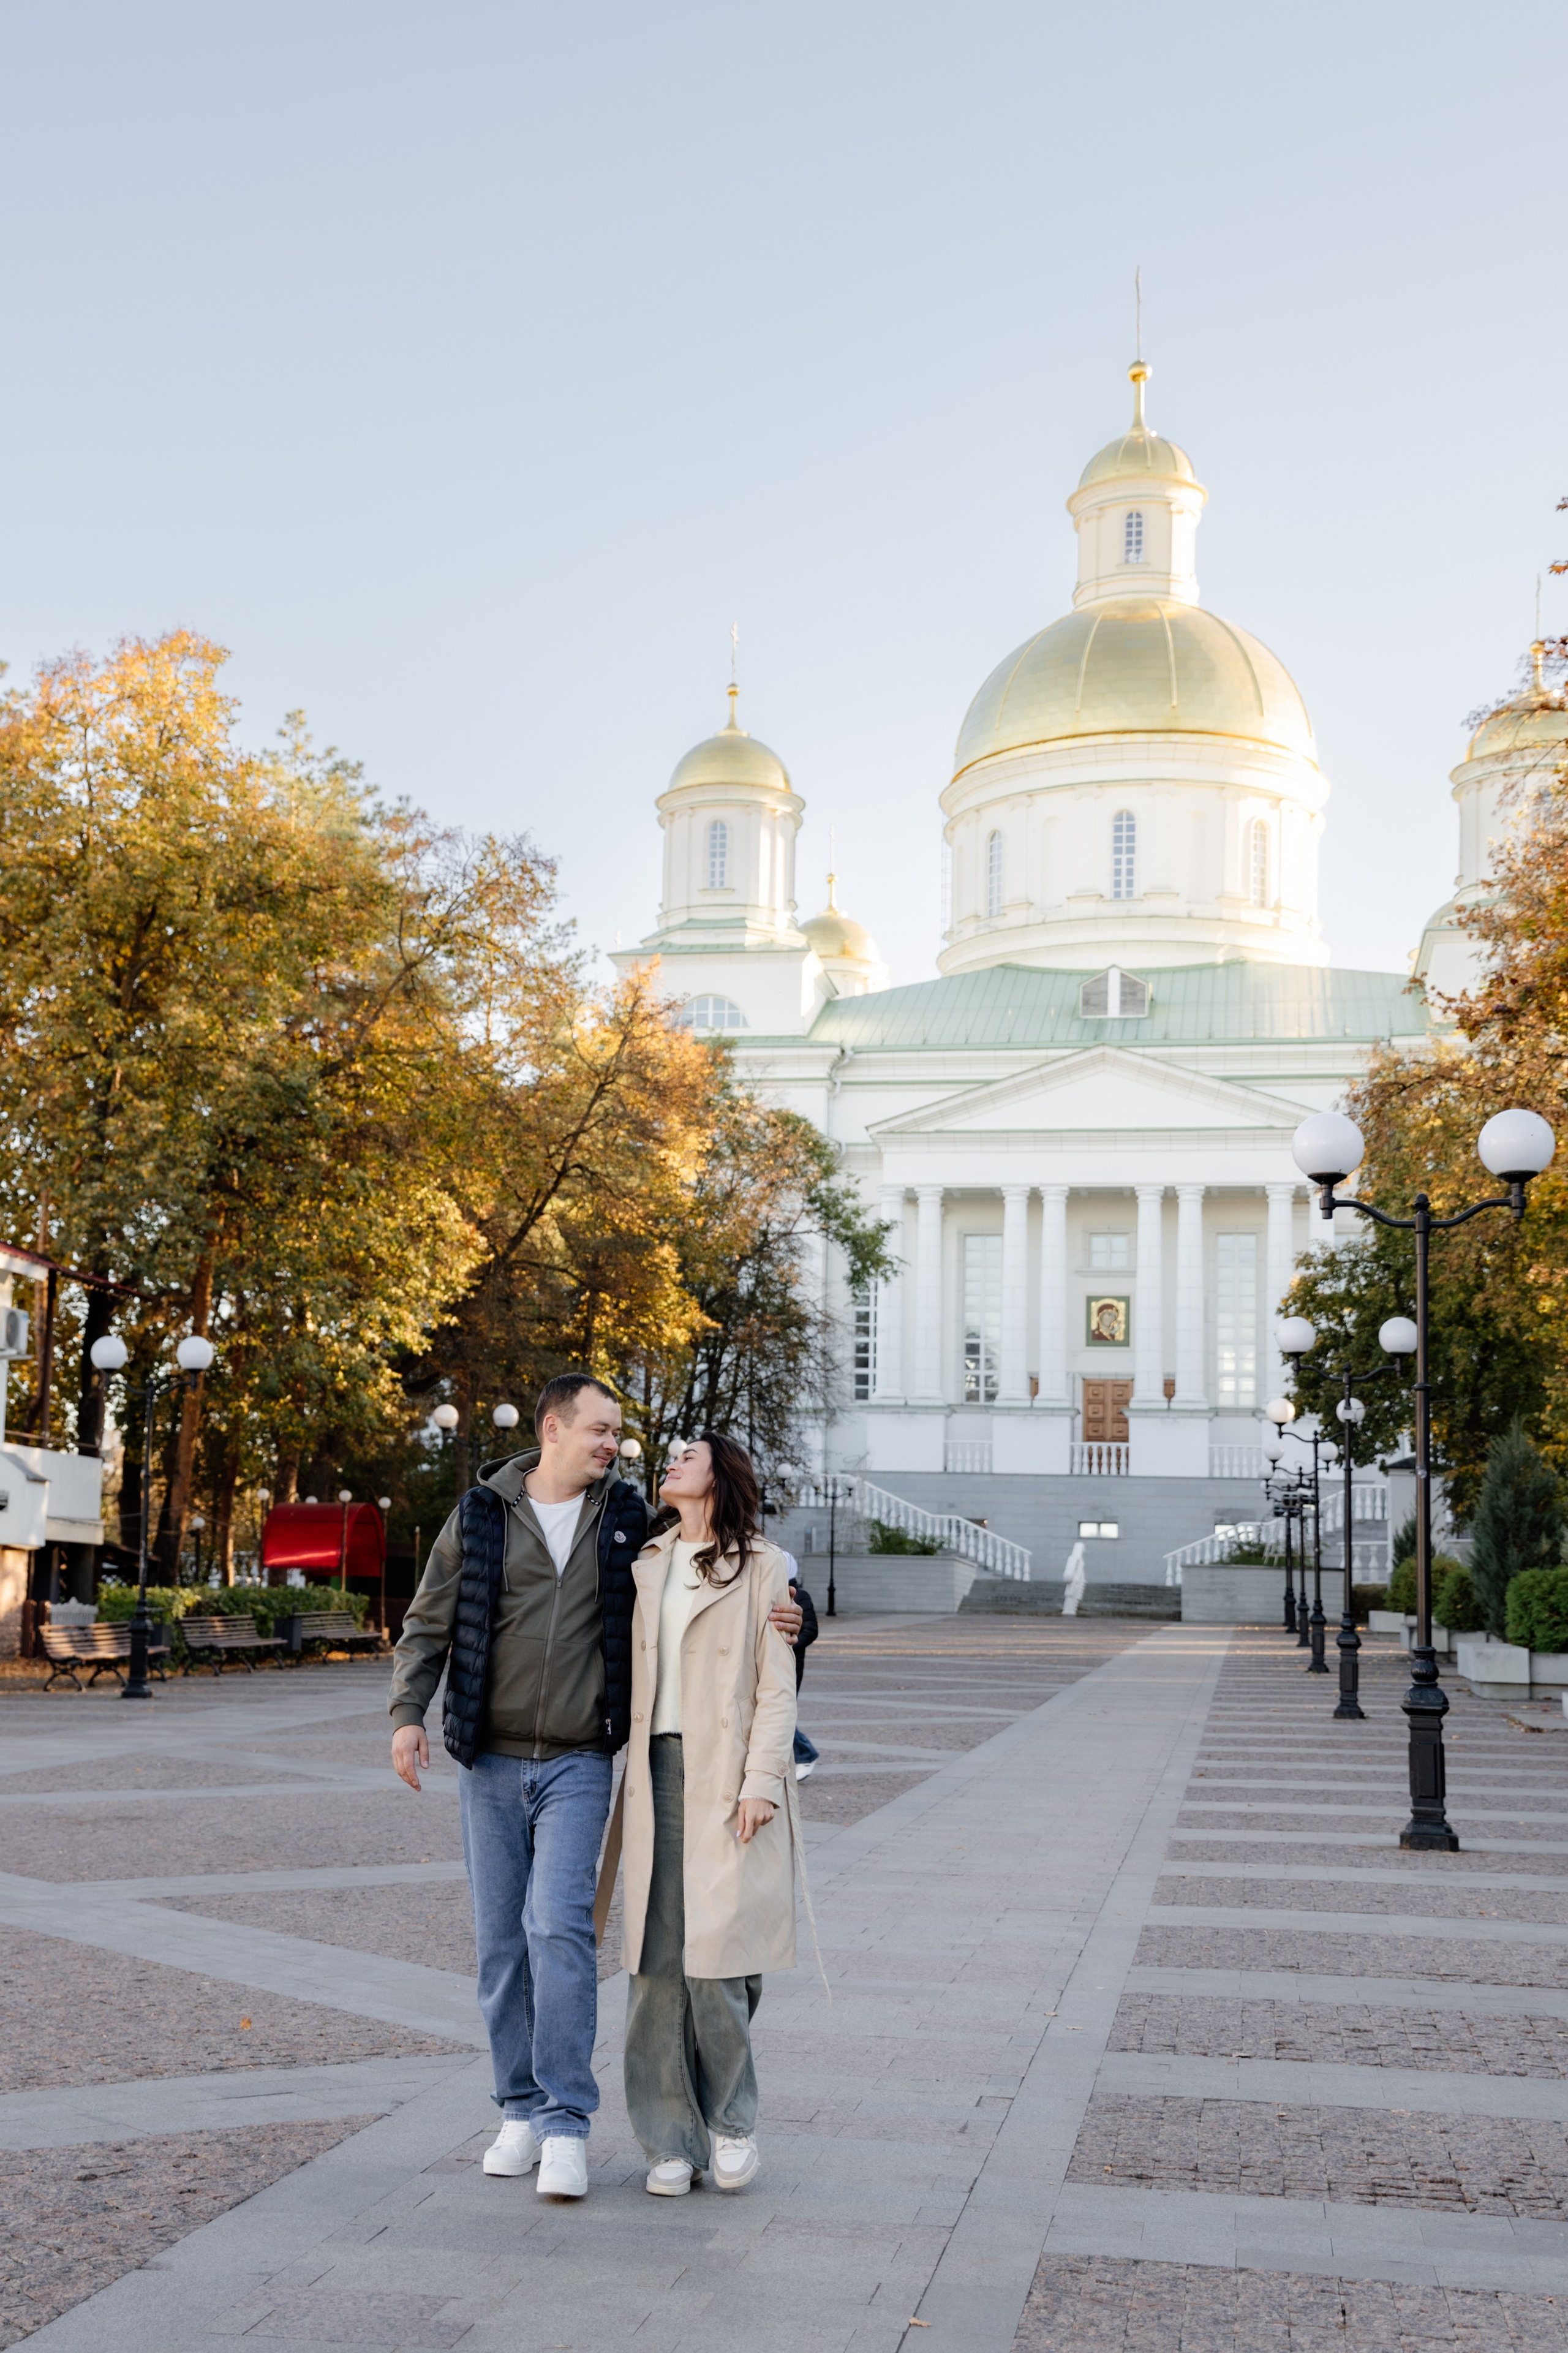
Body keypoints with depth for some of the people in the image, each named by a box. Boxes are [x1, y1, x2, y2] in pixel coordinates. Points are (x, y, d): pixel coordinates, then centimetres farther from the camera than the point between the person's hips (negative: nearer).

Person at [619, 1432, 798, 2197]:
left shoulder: (763, 1567, 2)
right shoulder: (647, 1564, 16)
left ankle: (731, 2118, 15)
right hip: (657, 1772, 4)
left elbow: (777, 1687, -1)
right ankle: (673, 2141, 12)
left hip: (728, 1780, -4)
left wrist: (761, 1782, -11)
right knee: (657, 1960, 2)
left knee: (717, 1955, -8)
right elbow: (626, 1671, 17)